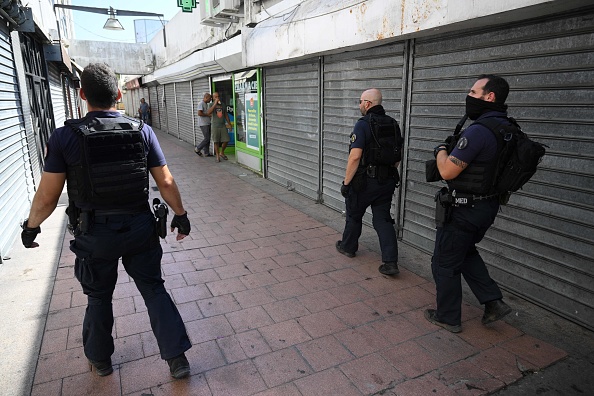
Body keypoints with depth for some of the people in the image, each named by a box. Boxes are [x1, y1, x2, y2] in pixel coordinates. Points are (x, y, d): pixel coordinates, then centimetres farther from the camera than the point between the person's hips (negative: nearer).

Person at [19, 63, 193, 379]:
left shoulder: (65, 137, -12)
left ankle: (100, 360, 42)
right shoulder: (142, 132, -7)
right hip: (139, 228, 1)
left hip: (94, 234, 0)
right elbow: (166, 183, -5)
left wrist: (31, 226, 11)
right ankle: (177, 357, 16)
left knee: (98, 297, 20)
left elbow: (47, 195, -7)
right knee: (154, 289, 15)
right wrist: (180, 215, 9)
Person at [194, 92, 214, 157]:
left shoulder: (206, 104, 17)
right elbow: (199, 113, -23)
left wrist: (210, 114, 10)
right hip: (203, 124, -10)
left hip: (207, 123, 10)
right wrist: (208, 115, -16)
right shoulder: (201, 104, -13)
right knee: (207, 138, -9)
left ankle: (206, 153, 14)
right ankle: (197, 149, 5)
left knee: (208, 139, 9)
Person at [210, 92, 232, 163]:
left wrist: (229, 124, 13)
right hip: (215, 126, -3)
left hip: (223, 125, 3)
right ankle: (217, 156, 12)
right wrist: (215, 104, -22)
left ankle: (222, 153, 22)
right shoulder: (212, 105, -1)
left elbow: (226, 115, 16)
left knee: (226, 140, -1)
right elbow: (209, 112, -21)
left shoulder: (223, 105, 10)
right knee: (216, 141, 1)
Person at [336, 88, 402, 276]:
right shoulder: (393, 124, 8)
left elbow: (355, 156, -21)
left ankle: (348, 247, 35)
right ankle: (390, 262, 2)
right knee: (383, 219, 9)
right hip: (387, 181, 6)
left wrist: (346, 182, -14)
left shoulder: (363, 124, -14)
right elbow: (398, 156, 14)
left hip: (364, 181, -6)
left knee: (354, 215, 15)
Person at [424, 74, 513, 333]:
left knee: (445, 263, 8)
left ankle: (448, 318, 24)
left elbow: (447, 172, -24)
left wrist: (441, 151, -5)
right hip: (487, 206, 9)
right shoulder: (508, 129, 5)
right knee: (465, 252, 29)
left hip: (464, 210, -9)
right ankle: (493, 302, 28)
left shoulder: (478, 131, -25)